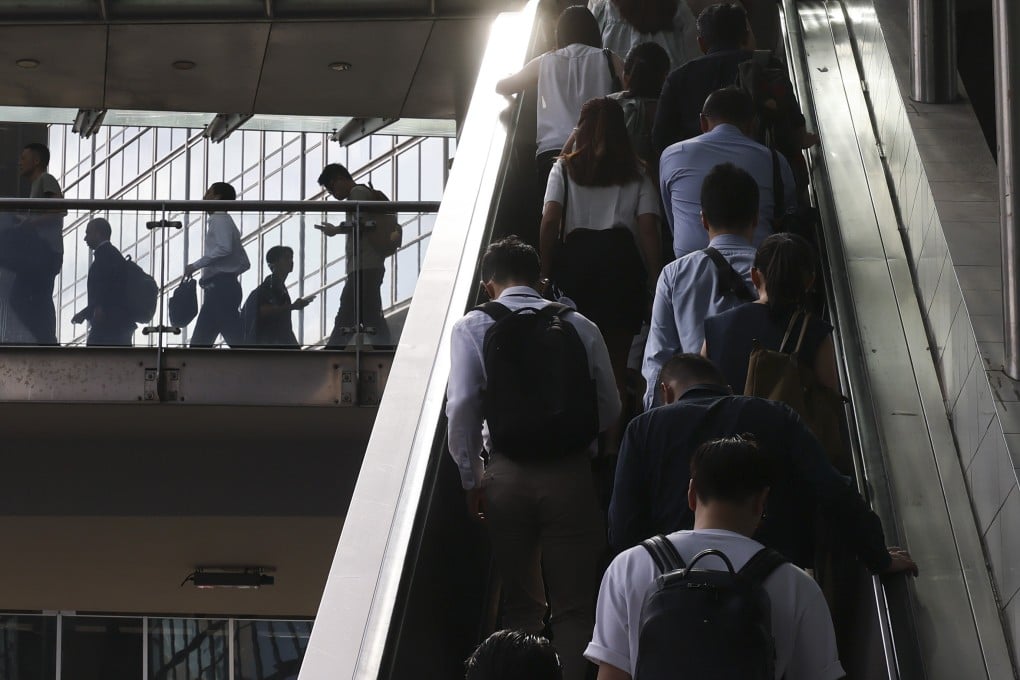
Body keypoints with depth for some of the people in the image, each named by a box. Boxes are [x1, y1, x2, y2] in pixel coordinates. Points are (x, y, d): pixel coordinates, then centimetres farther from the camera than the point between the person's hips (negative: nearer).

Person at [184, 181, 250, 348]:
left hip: (221, 288, -10)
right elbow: (244, 264, 23)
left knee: (236, 339, -13)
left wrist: (196, 265, -17)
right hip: (221, 288, 10)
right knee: (199, 342, 6)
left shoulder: (219, 220, -4)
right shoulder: (225, 222, 25)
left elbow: (224, 248, -23)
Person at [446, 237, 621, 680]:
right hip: (571, 473, 0)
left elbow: (461, 407, -9)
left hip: (507, 476, 0)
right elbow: (610, 409, 5)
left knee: (520, 605, 15)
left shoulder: (473, 328, 0)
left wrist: (471, 478, 1)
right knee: (574, 608, 7)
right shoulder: (580, 327, 2)